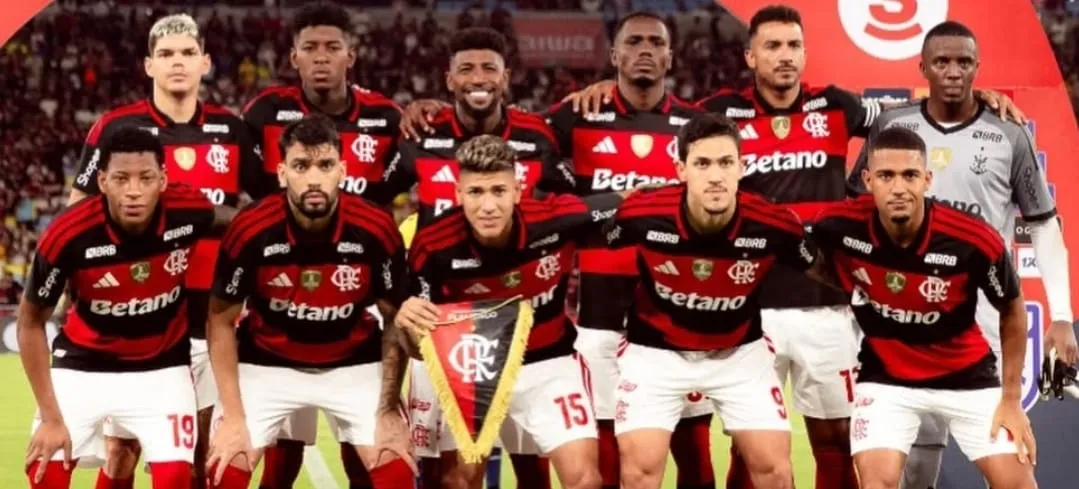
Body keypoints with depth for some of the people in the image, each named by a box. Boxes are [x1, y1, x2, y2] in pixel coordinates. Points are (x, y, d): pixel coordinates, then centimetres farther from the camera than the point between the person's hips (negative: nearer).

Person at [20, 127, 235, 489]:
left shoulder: (188, 210, -25)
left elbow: (235, 222, 2)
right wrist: (51, 416, -13)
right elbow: (31, 323, -12)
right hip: (83, 366, -1)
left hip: (162, 368, 1)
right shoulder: (68, 235, -27)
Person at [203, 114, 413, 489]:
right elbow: (221, 320, -10)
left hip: (354, 365, 1)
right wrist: (233, 416, -12)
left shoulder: (377, 230, -22)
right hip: (265, 364, -1)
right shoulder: (250, 231, -23)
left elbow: (395, 321, -6)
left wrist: (389, 410, -10)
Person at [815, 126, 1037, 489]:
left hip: (966, 374, 0)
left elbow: (1013, 311, -7)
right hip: (886, 375, 0)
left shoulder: (974, 241, -26)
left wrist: (1011, 399, -4)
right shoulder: (839, 226, -23)